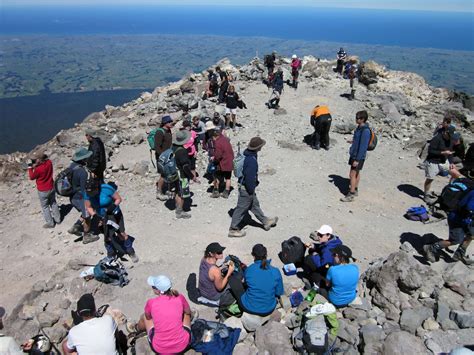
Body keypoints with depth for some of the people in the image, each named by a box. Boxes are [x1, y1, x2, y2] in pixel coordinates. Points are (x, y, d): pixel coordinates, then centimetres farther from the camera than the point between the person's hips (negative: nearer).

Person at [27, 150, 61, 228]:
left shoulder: (38, 169, -30)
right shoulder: (49, 162, -13)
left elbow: (31, 177, -10)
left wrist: (30, 167, -9)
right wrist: (35, 165, -5)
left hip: (43, 191, -6)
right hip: (51, 188, 6)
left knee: (45, 207, 12)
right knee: (53, 203, 23)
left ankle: (50, 223, 23)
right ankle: (58, 219, 36)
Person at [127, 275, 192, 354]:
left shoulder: (151, 303, -14)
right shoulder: (180, 298, -10)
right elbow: (188, 312, 11)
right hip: (183, 346, 1)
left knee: (145, 316, 23)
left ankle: (137, 329, 56)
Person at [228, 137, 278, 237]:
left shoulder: (247, 154, 0)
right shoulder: (252, 160, -31)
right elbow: (250, 177, -29)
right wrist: (251, 190, -17)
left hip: (243, 184, 10)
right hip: (246, 188, -10)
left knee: (255, 205, 24)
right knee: (241, 209, 5)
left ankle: (266, 221, 42)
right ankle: (233, 229, 20)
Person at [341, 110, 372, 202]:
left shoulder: (365, 131, -23)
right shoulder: (359, 127, 6)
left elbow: (363, 147, -24)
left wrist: (357, 159, -23)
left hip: (359, 156, -9)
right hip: (354, 154, 9)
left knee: (352, 174, -5)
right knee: (356, 173, 19)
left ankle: (351, 195, 1)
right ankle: (355, 190, 32)